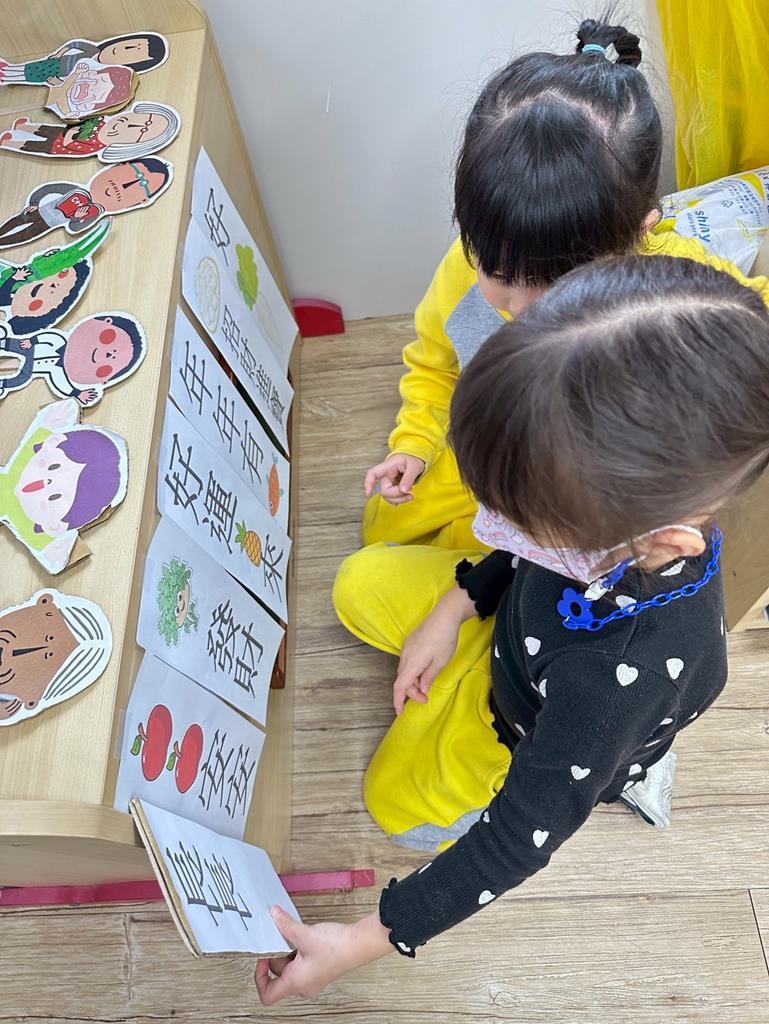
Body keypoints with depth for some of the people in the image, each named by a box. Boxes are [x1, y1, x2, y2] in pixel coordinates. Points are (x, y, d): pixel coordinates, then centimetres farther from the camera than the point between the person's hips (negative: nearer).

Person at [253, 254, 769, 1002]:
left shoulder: (622, 680, -49)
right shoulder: (642, 500, -34)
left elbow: (520, 835, -35)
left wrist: (365, 942, -28)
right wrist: (454, 608, -12)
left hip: (536, 739, -5)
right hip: (512, 625, 6)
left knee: (398, 802, 12)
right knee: (361, 587, 6)